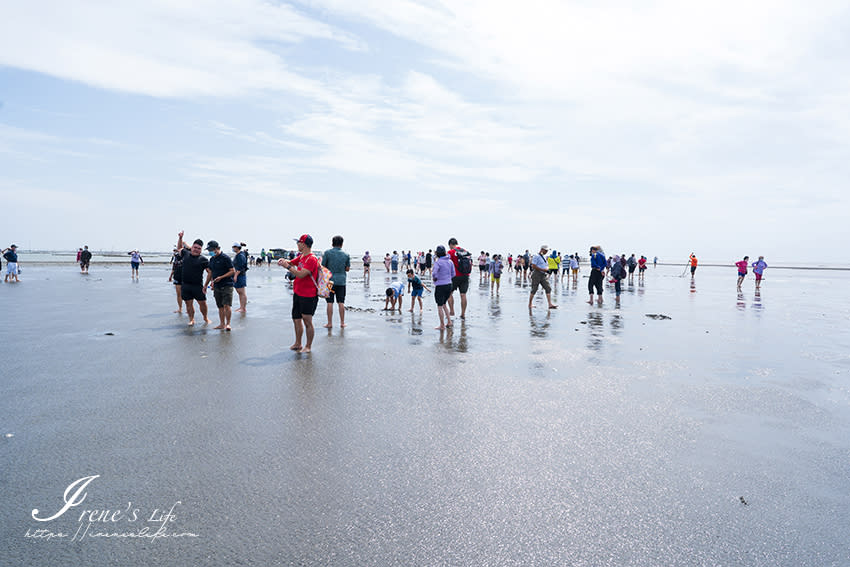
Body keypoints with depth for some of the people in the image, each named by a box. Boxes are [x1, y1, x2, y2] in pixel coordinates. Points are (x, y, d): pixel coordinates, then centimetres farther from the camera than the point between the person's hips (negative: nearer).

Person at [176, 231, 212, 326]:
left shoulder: (203, 259, -4)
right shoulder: (186, 254, 8)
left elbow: (210, 271, -6)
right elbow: (179, 248, 30)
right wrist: (180, 238, 20)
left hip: (198, 285, -3)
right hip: (185, 285, 3)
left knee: (202, 303, 1)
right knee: (188, 303, 7)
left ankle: (205, 318, 22)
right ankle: (191, 320, 19)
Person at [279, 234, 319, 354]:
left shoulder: (312, 259, -18)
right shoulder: (301, 257, 12)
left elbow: (301, 274, -25)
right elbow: (291, 262, 22)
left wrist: (287, 266, -18)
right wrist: (283, 261, -1)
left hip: (308, 296, -9)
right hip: (297, 293, 9)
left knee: (307, 322, -2)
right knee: (296, 319, 15)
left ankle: (308, 346, 9)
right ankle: (297, 344, 28)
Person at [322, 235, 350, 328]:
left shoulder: (327, 253, -6)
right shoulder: (346, 255, 1)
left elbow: (322, 266, -5)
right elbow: (347, 268, 7)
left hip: (330, 280, -2)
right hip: (341, 281, 2)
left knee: (330, 302, 2)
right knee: (341, 302, 8)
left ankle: (330, 323, 5)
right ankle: (342, 322, 12)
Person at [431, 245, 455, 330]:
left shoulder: (438, 262, -14)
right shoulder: (450, 261, 5)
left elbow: (434, 273, -26)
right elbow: (453, 274, 10)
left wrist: (434, 278, -7)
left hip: (440, 286, -6)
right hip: (449, 285, 6)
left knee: (440, 306, 4)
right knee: (444, 304, 22)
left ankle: (442, 326, 7)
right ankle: (449, 321, 18)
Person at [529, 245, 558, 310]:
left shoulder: (545, 257, 18)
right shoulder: (536, 256, -8)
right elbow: (533, 266, -17)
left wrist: (547, 269, 7)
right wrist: (543, 269, -17)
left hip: (544, 275, 8)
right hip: (537, 274, -8)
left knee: (548, 288, -6)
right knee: (534, 290, -1)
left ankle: (550, 304, -12)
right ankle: (530, 305, 10)